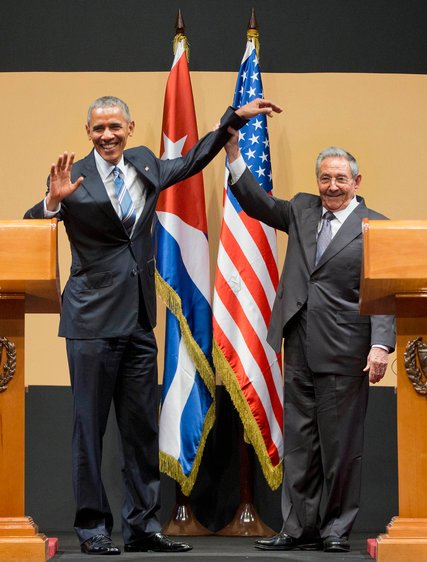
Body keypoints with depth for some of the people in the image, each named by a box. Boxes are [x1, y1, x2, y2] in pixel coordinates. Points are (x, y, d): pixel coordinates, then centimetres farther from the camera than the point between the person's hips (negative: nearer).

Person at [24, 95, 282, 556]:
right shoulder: (75, 178, -6)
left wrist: (236, 117, 27)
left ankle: (142, 527, 16)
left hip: (139, 319, 6)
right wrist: (53, 201, -32)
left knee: (143, 427, 8)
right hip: (93, 319, -6)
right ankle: (92, 528, 7)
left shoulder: (144, 165, 11)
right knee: (90, 427, -1)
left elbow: (192, 161, 27)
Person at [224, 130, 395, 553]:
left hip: (343, 352, -5)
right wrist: (232, 149, 5)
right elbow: (257, 203, 16)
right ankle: (299, 529, 13)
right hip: (299, 349, 5)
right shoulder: (303, 210, 14)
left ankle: (335, 529, 13)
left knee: (340, 445, 2)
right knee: (299, 443, 7)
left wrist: (381, 345, -17)